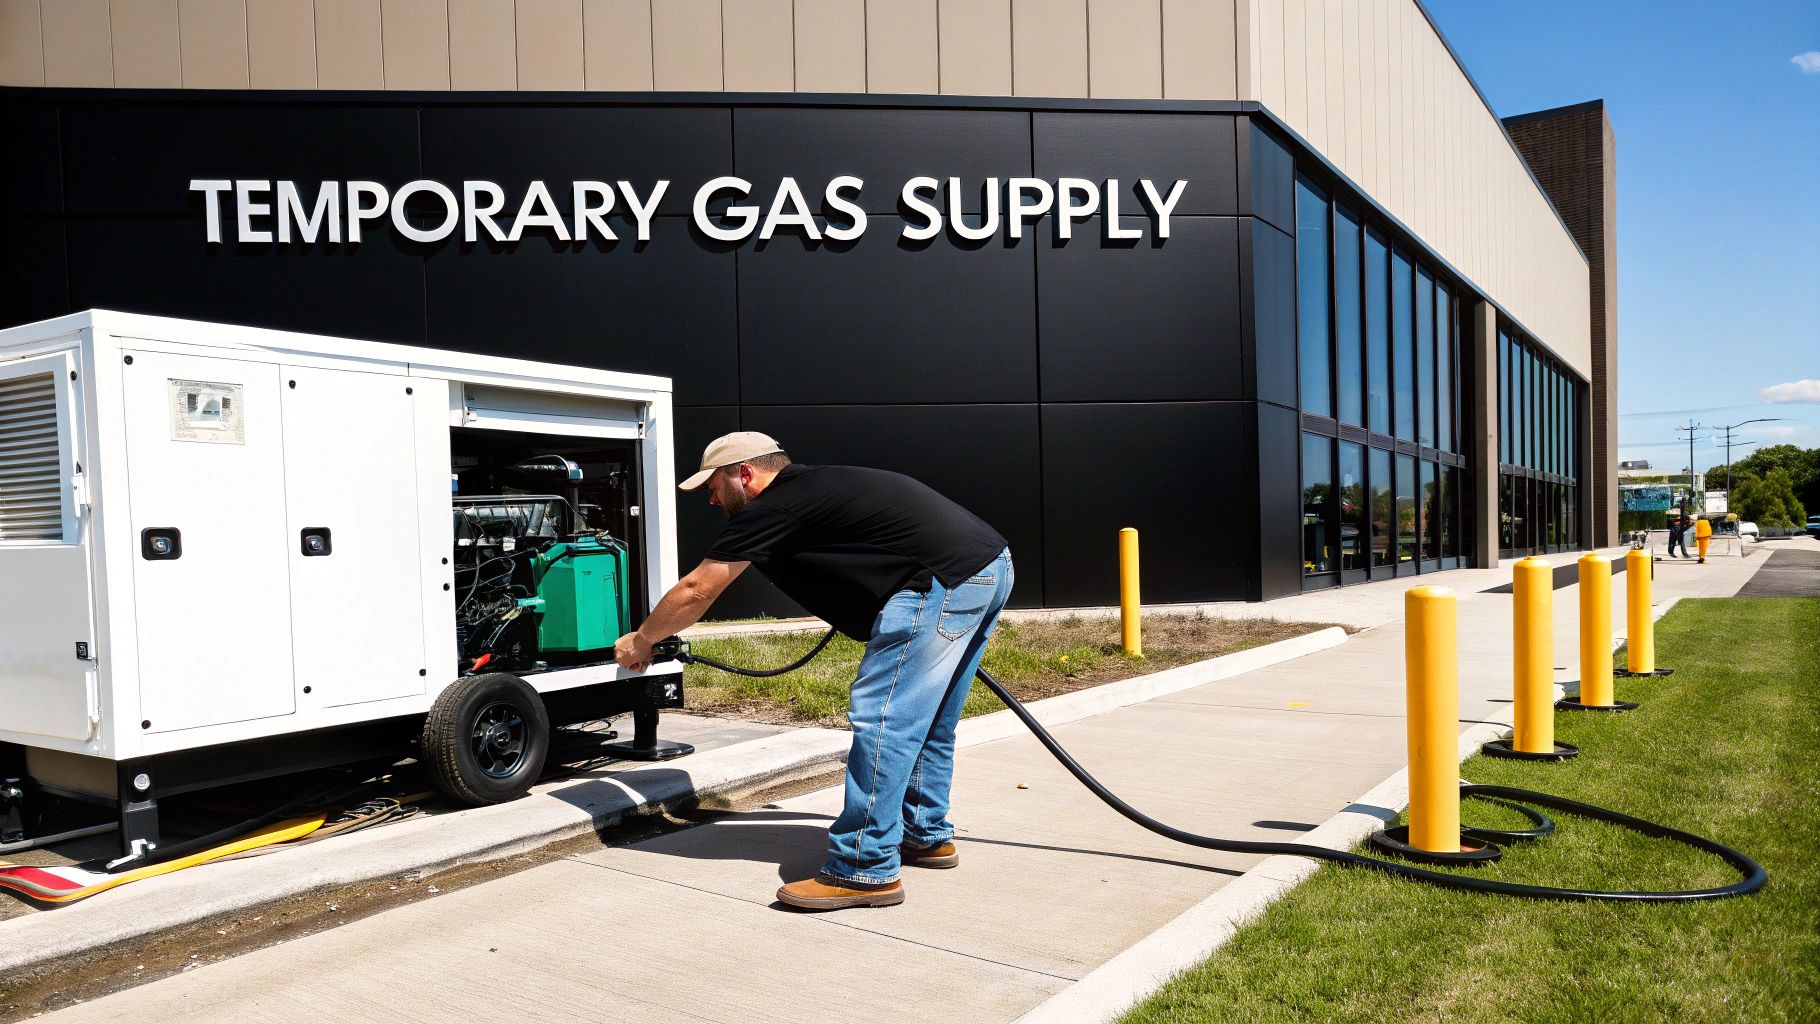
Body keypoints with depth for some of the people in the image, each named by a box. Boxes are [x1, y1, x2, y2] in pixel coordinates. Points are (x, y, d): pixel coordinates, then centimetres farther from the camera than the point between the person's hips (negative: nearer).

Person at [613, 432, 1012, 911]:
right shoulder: (811, 488, 22)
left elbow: (697, 590, 3)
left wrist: (641, 641, 17)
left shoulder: (773, 507, -5)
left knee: (883, 719, -8)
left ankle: (866, 870, -3)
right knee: (927, 721, 20)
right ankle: (927, 836, 32)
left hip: (945, 583, -10)